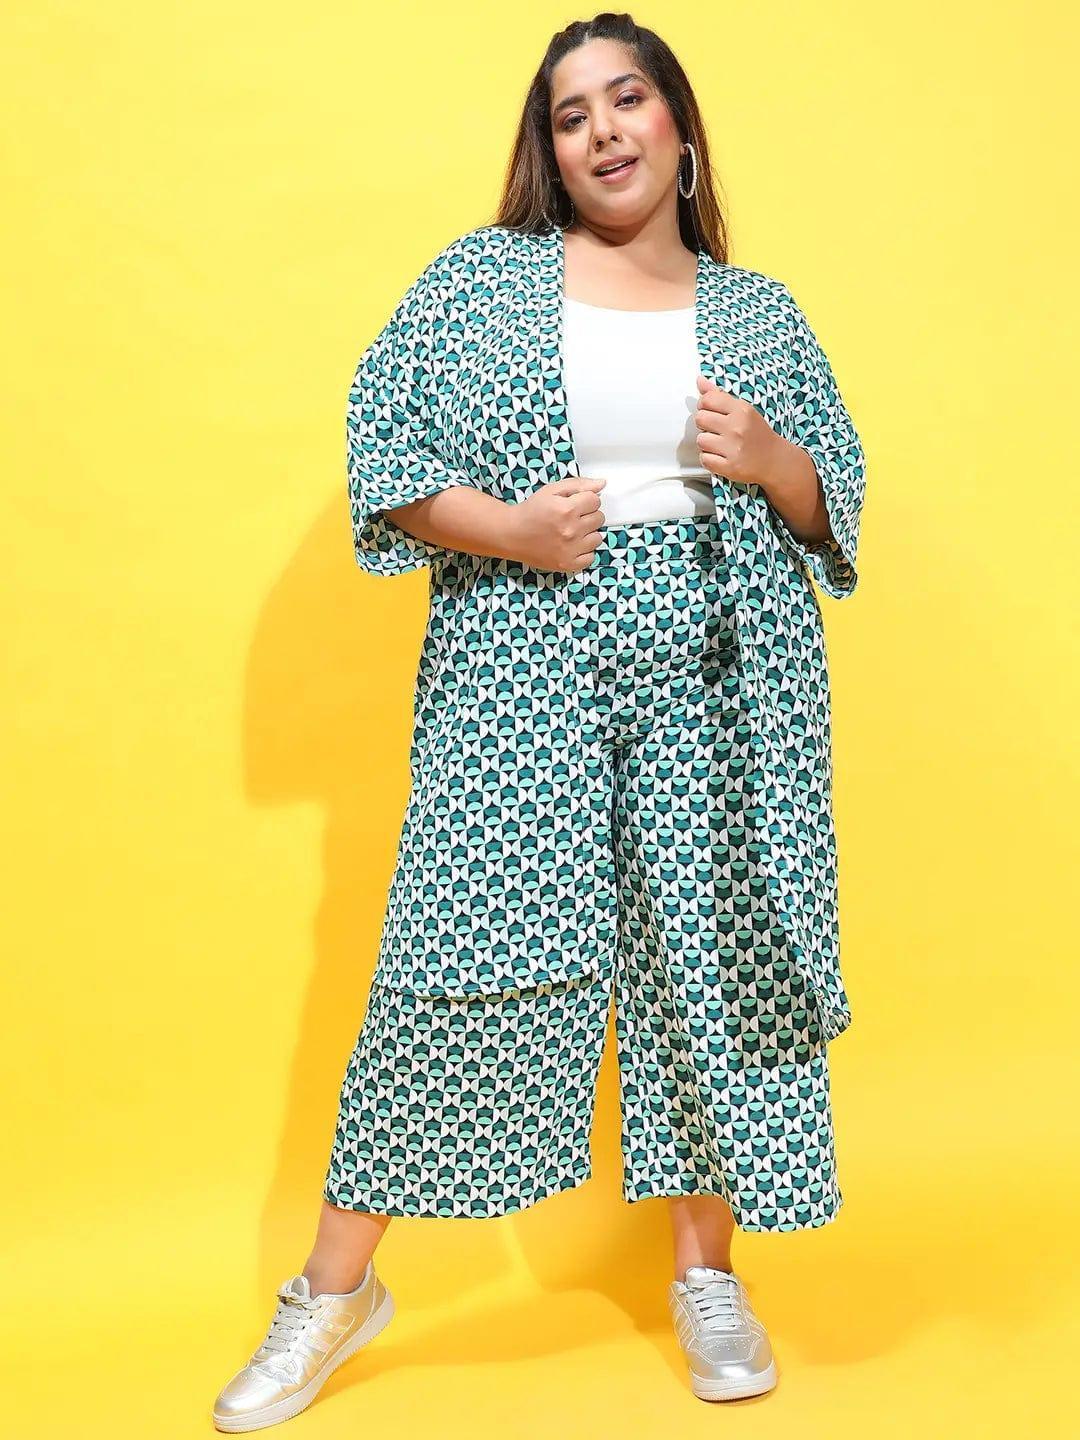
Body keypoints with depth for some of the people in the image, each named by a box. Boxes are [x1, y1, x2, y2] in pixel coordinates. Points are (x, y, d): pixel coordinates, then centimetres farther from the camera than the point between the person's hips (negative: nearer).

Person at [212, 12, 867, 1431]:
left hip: (714, 681, 2)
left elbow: (836, 503, 15)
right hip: (522, 671, -2)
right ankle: (337, 1289, 13)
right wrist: (508, 528, -12)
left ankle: (707, 1273, 23)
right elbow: (381, 442, 3)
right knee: (460, 953, -2)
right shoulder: (478, 277, 8)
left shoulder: (761, 312, 14)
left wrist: (769, 458, -6)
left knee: (713, 960, 4)